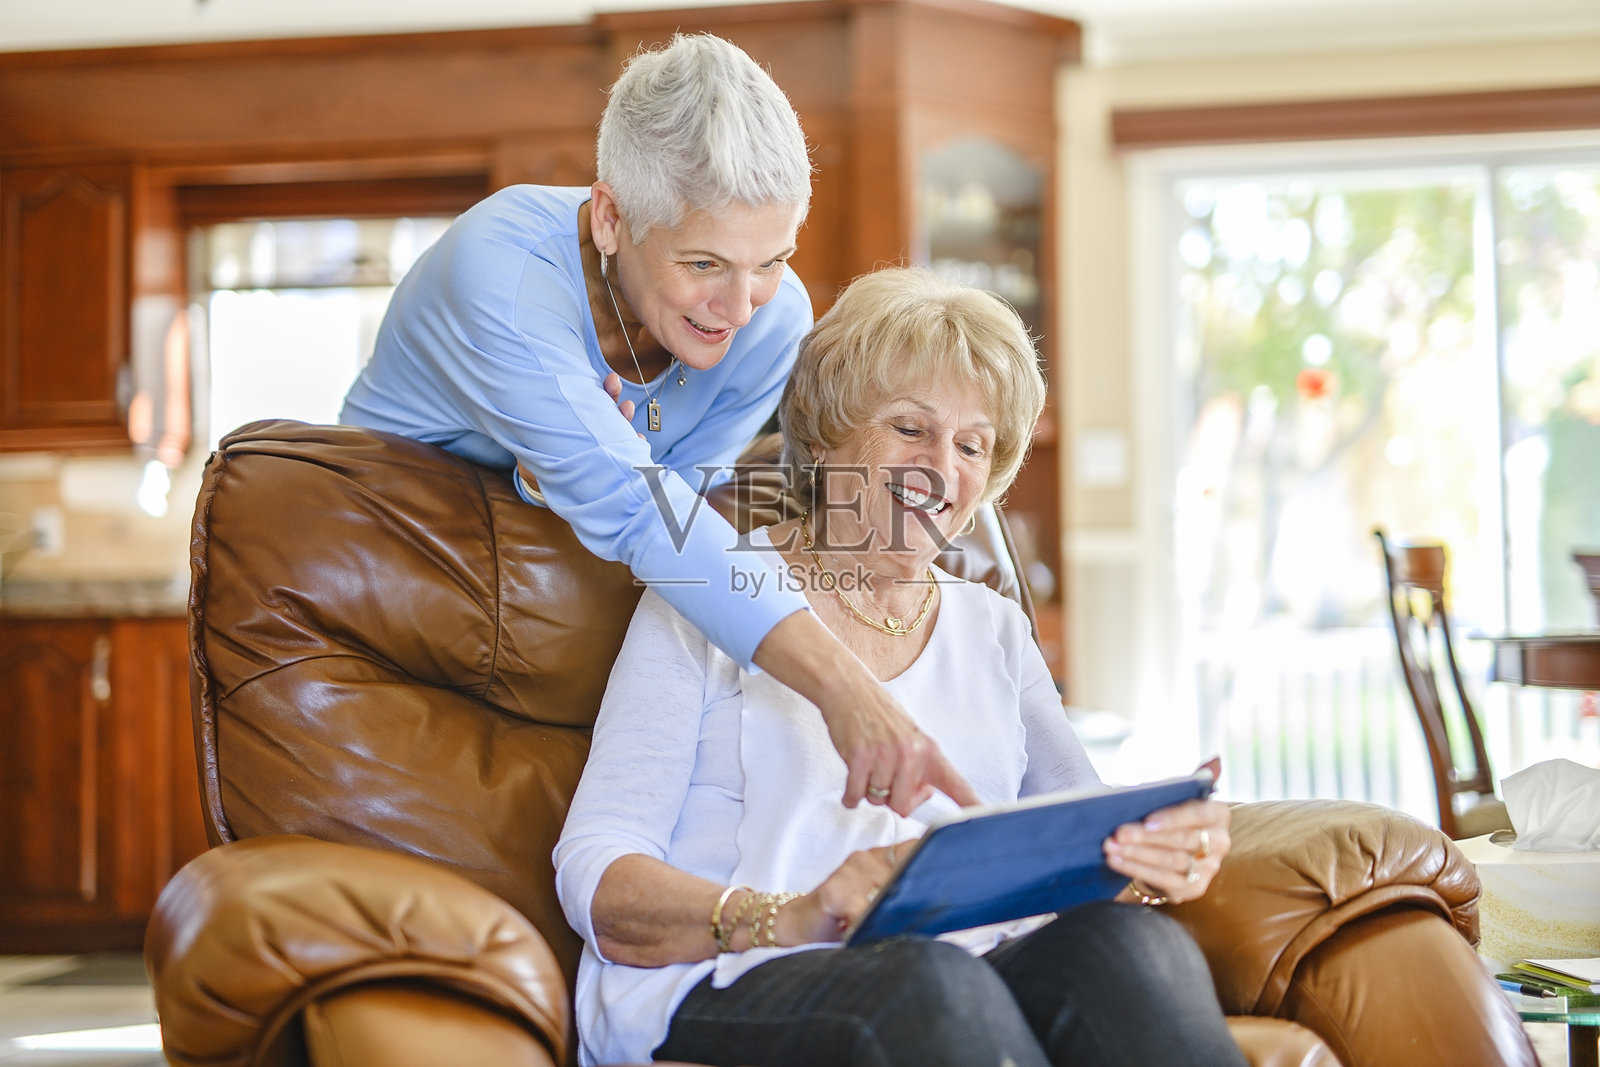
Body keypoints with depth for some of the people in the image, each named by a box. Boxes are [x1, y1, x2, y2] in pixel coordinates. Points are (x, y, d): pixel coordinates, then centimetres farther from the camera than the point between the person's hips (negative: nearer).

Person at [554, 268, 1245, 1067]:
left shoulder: (994, 631, 25)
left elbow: (1085, 837, 12)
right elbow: (596, 876, -2)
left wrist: (1157, 861, -13)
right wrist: (789, 919, -21)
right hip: (735, 989, -4)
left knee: (1129, 941, -30)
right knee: (927, 981, -39)